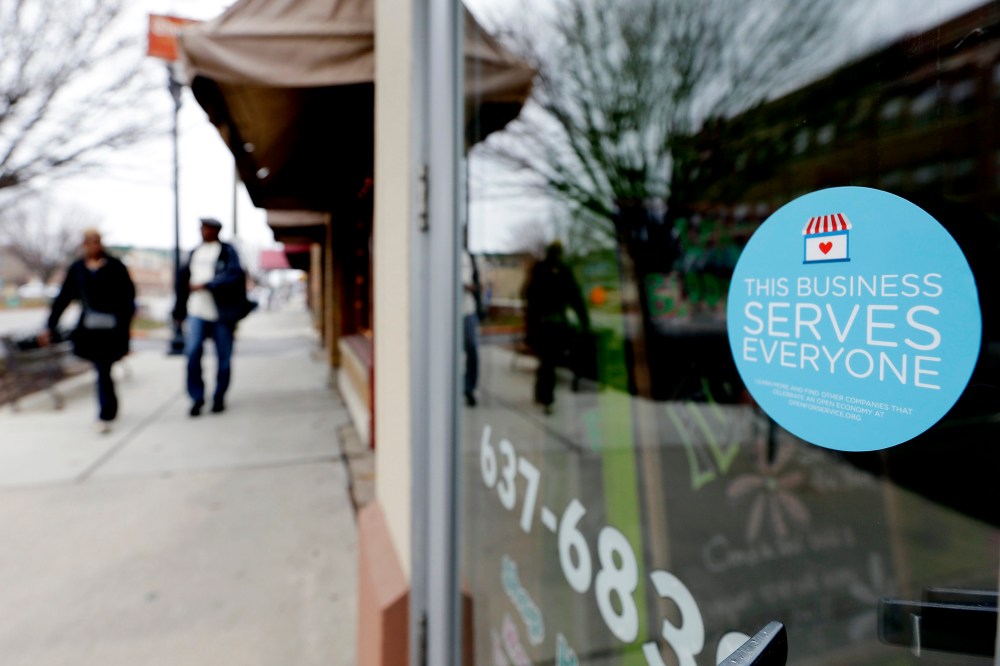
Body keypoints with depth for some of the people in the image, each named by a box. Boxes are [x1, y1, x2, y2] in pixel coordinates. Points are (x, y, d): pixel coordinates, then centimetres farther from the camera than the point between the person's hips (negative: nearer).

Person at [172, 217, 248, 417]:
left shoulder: (228, 252, 1)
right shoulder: (195, 252, 16)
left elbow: (234, 276, -14)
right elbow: (184, 279, 18)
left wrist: (205, 285, -18)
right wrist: (180, 310, 16)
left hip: (222, 314, -4)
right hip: (197, 312, 4)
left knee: (223, 359, 3)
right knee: (192, 353, -10)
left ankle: (219, 398, 19)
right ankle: (197, 398, 4)